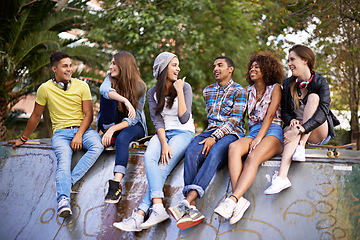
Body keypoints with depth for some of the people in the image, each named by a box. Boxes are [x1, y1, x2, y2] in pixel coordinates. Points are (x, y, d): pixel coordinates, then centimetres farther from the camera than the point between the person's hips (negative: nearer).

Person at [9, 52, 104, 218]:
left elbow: (88, 114, 2)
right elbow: (36, 116, 15)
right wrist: (23, 139, 22)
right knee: (64, 160, -32)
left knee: (97, 145, -32)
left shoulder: (82, 86, 7)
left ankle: (68, 182, -33)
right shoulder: (45, 89, 4)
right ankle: (63, 200, -49)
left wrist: (79, 135, -14)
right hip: (61, 132, -2)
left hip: (82, 129, 2)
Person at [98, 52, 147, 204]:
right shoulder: (111, 79, -3)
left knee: (122, 138, -39)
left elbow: (133, 118, -17)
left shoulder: (139, 87, -12)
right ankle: (109, 133, -19)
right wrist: (125, 101, -46)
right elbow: (103, 89, -30)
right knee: (108, 96, -22)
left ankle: (116, 183, -49)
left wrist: (114, 129, -32)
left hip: (133, 125, -3)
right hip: (110, 123, 4)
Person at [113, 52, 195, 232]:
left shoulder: (185, 87, -1)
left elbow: (184, 119, -12)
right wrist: (164, 144, -17)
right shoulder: (153, 93, 9)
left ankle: (140, 213, -38)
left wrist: (179, 91, -14)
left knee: (163, 167, -28)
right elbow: (157, 121, -1)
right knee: (149, 157, -31)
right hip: (163, 134, 3)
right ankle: (158, 208, -44)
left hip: (183, 132, -3)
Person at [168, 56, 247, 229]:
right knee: (191, 153, -30)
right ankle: (191, 209, -42)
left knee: (214, 153, -37)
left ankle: (187, 202, -52)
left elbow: (234, 120, -6)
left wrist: (214, 137, -18)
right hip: (211, 131, 4)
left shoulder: (238, 91, 6)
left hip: (231, 134, -4)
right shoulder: (207, 91, 24)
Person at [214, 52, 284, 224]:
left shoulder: (275, 88, 9)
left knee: (253, 156, -36)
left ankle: (233, 199, -53)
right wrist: (252, 137, 1)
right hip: (253, 131, 4)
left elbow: (270, 115, -3)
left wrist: (258, 138, -15)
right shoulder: (248, 91, 25)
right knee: (234, 147, -32)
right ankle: (240, 201, -47)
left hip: (272, 132, -4)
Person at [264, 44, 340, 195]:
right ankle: (281, 178, -52)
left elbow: (322, 114, -24)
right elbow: (284, 112, 5)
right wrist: (292, 121, -20)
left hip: (320, 132, -2)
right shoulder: (288, 84, 3)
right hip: (299, 130, 3)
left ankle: (301, 146, -33)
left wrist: (300, 130, -38)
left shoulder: (320, 83, -11)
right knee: (292, 127, -35)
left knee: (313, 97, -24)